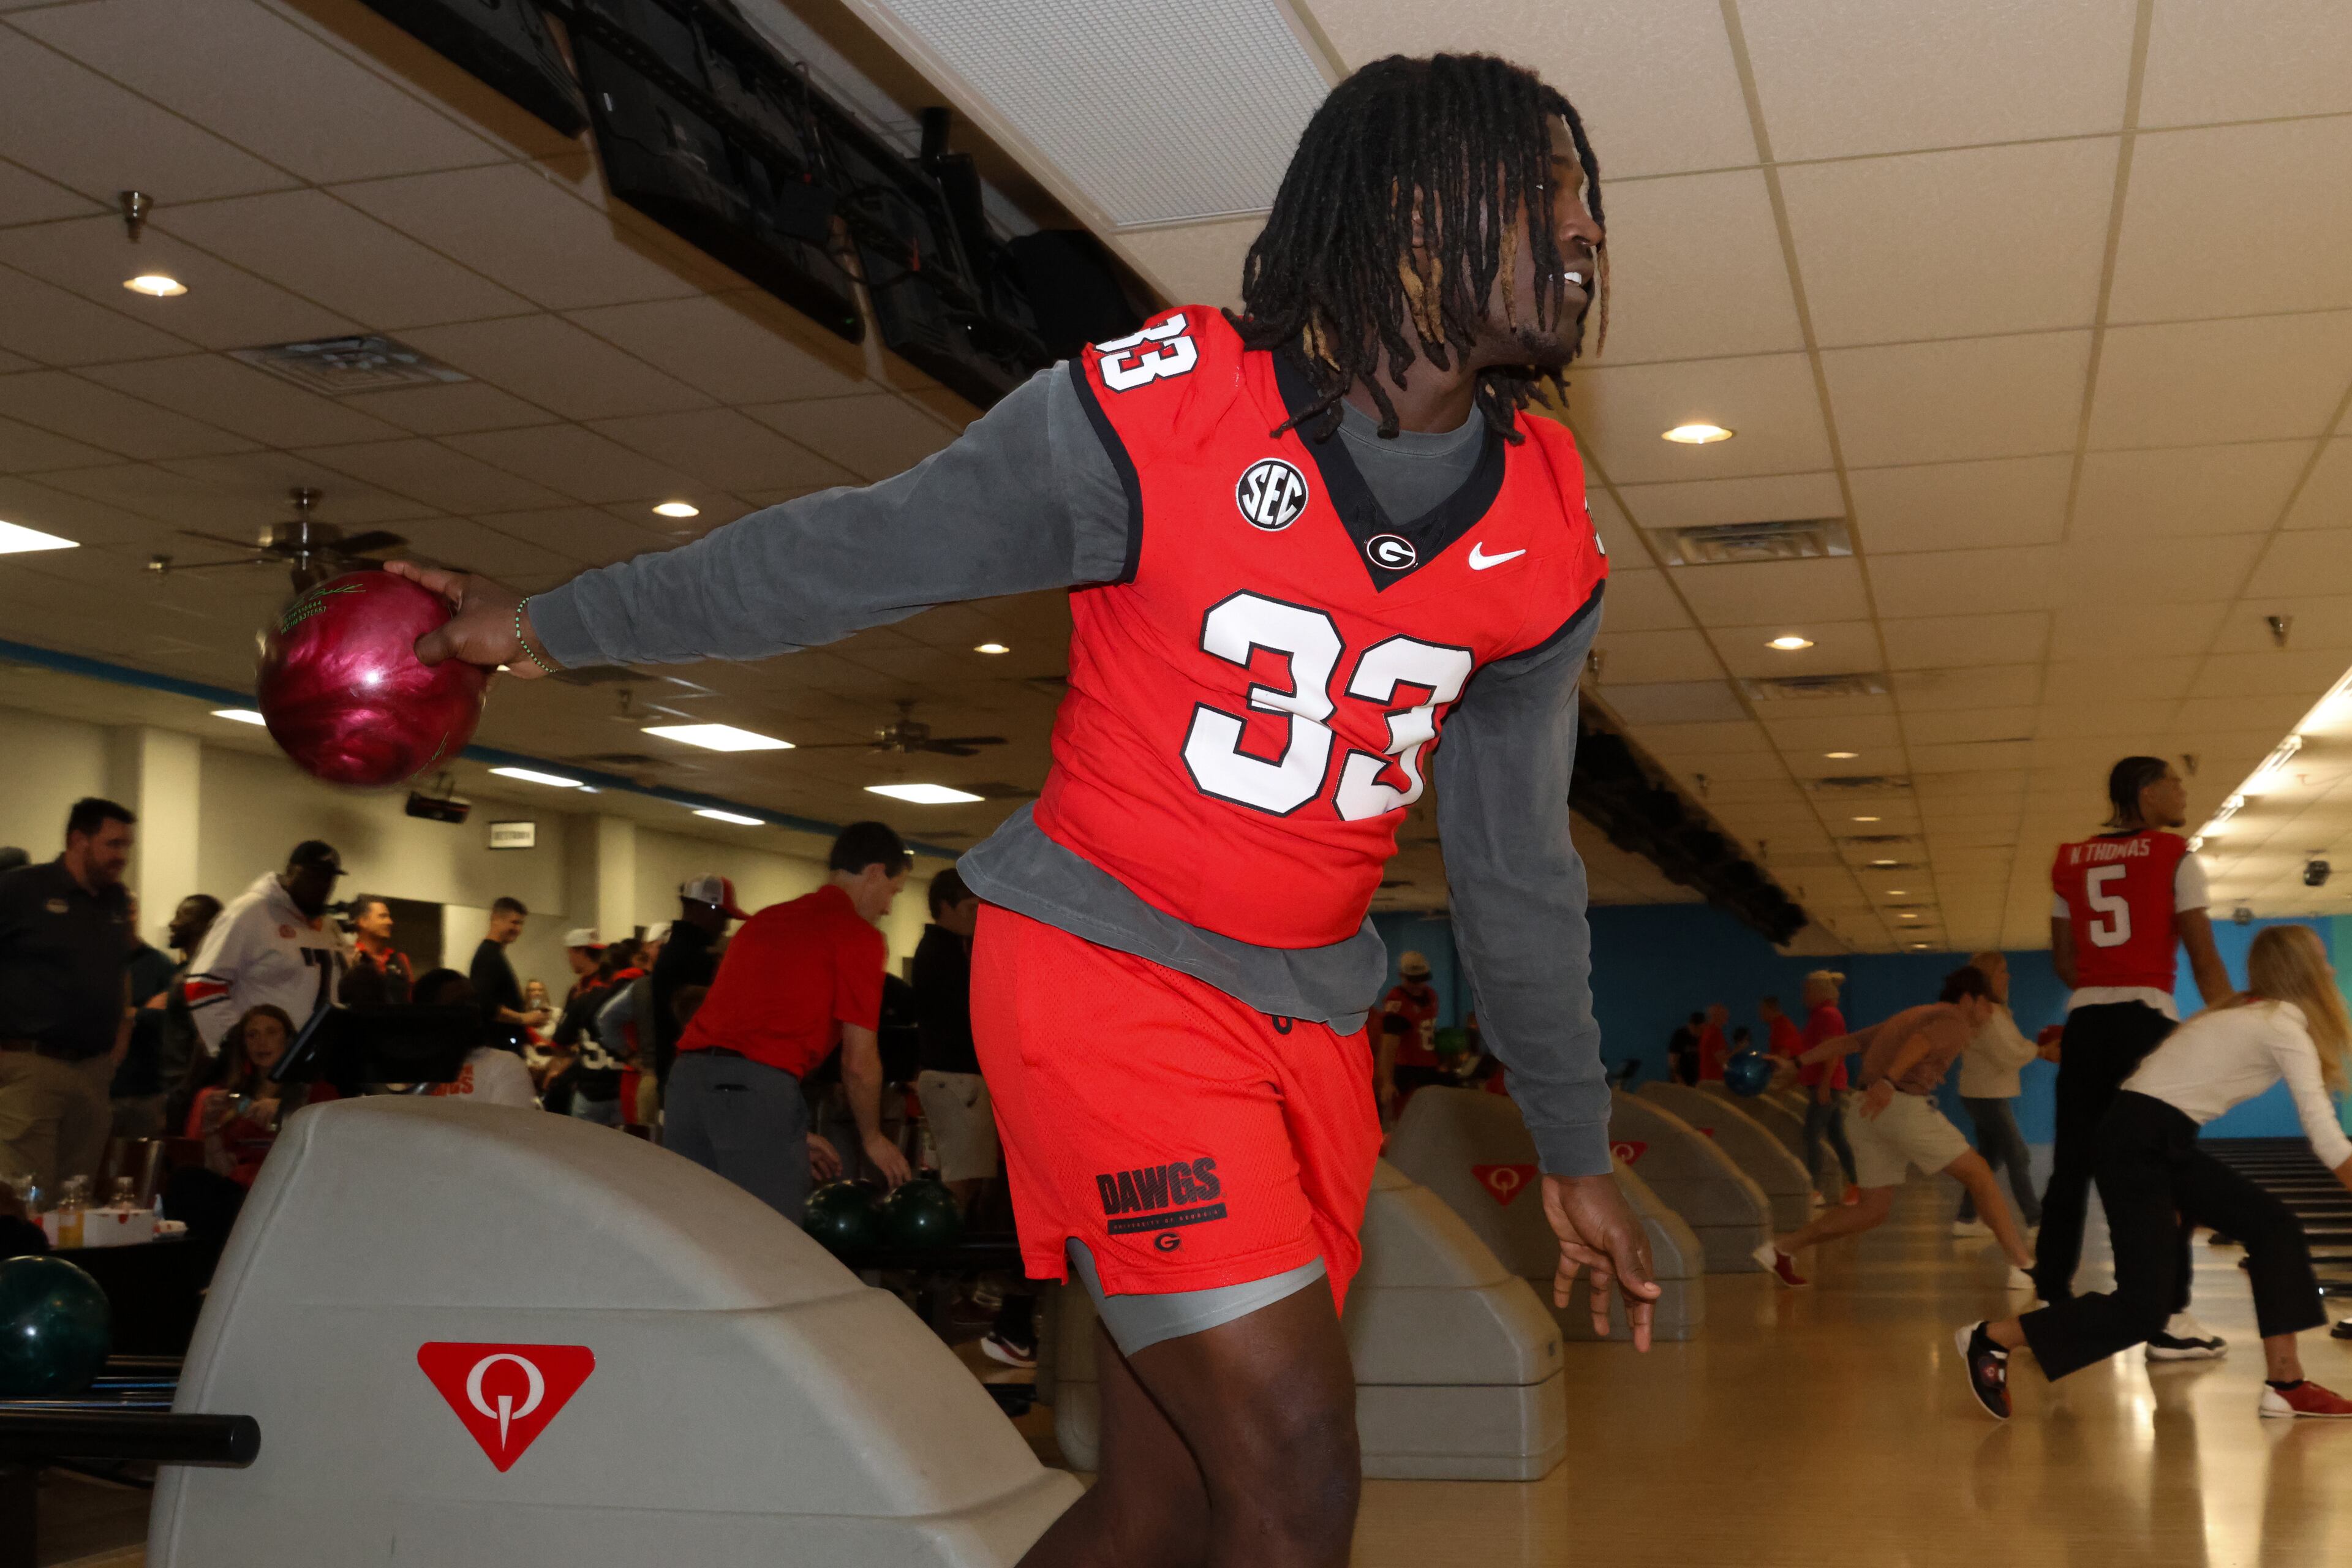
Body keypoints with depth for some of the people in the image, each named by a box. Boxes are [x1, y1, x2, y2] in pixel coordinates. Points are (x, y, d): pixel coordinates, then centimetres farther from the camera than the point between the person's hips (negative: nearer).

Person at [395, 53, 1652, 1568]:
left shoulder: (1544, 541, 0)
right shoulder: (1156, 414, -15)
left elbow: (1518, 865, 11)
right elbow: (847, 553, -3)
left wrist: (1578, 1148, 16)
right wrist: (553, 623, 6)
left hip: (1307, 1012, 6)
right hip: (1105, 970, -6)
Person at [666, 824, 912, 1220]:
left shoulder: (764, 920, 27)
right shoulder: (858, 936, 3)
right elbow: (858, 1062, 0)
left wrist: (793, 1133, 40)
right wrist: (874, 1138, 18)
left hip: (686, 1075, 7)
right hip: (759, 1090, -7)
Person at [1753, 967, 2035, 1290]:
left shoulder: (1911, 1016, 28)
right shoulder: (1955, 1021, 3)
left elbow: (1846, 1042, 23)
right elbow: (1920, 1043, -19)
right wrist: (1888, 1081, -34)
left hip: (1868, 1113, 8)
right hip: (1903, 1104, -8)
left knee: (1873, 1211, 12)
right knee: (1978, 1174, 5)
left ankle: (1782, 1249, 6)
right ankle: (2023, 1264, 3)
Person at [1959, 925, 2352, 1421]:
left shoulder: (2245, 1015, 19)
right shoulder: (2286, 1027, -7)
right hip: (2138, 1144, -10)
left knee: (2272, 1225, 9)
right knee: (2144, 1310, -8)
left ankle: (2285, 1383, 10)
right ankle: (1989, 1340, 0)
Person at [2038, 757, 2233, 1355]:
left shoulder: (2070, 861, 12)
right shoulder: (2174, 857, -2)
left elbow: (2063, 959, 12)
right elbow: (2203, 957, -6)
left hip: (2086, 1021, 5)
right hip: (2148, 1019, -5)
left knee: (2072, 1165, 7)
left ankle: (2050, 1301, 8)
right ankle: (2169, 1317, -2)